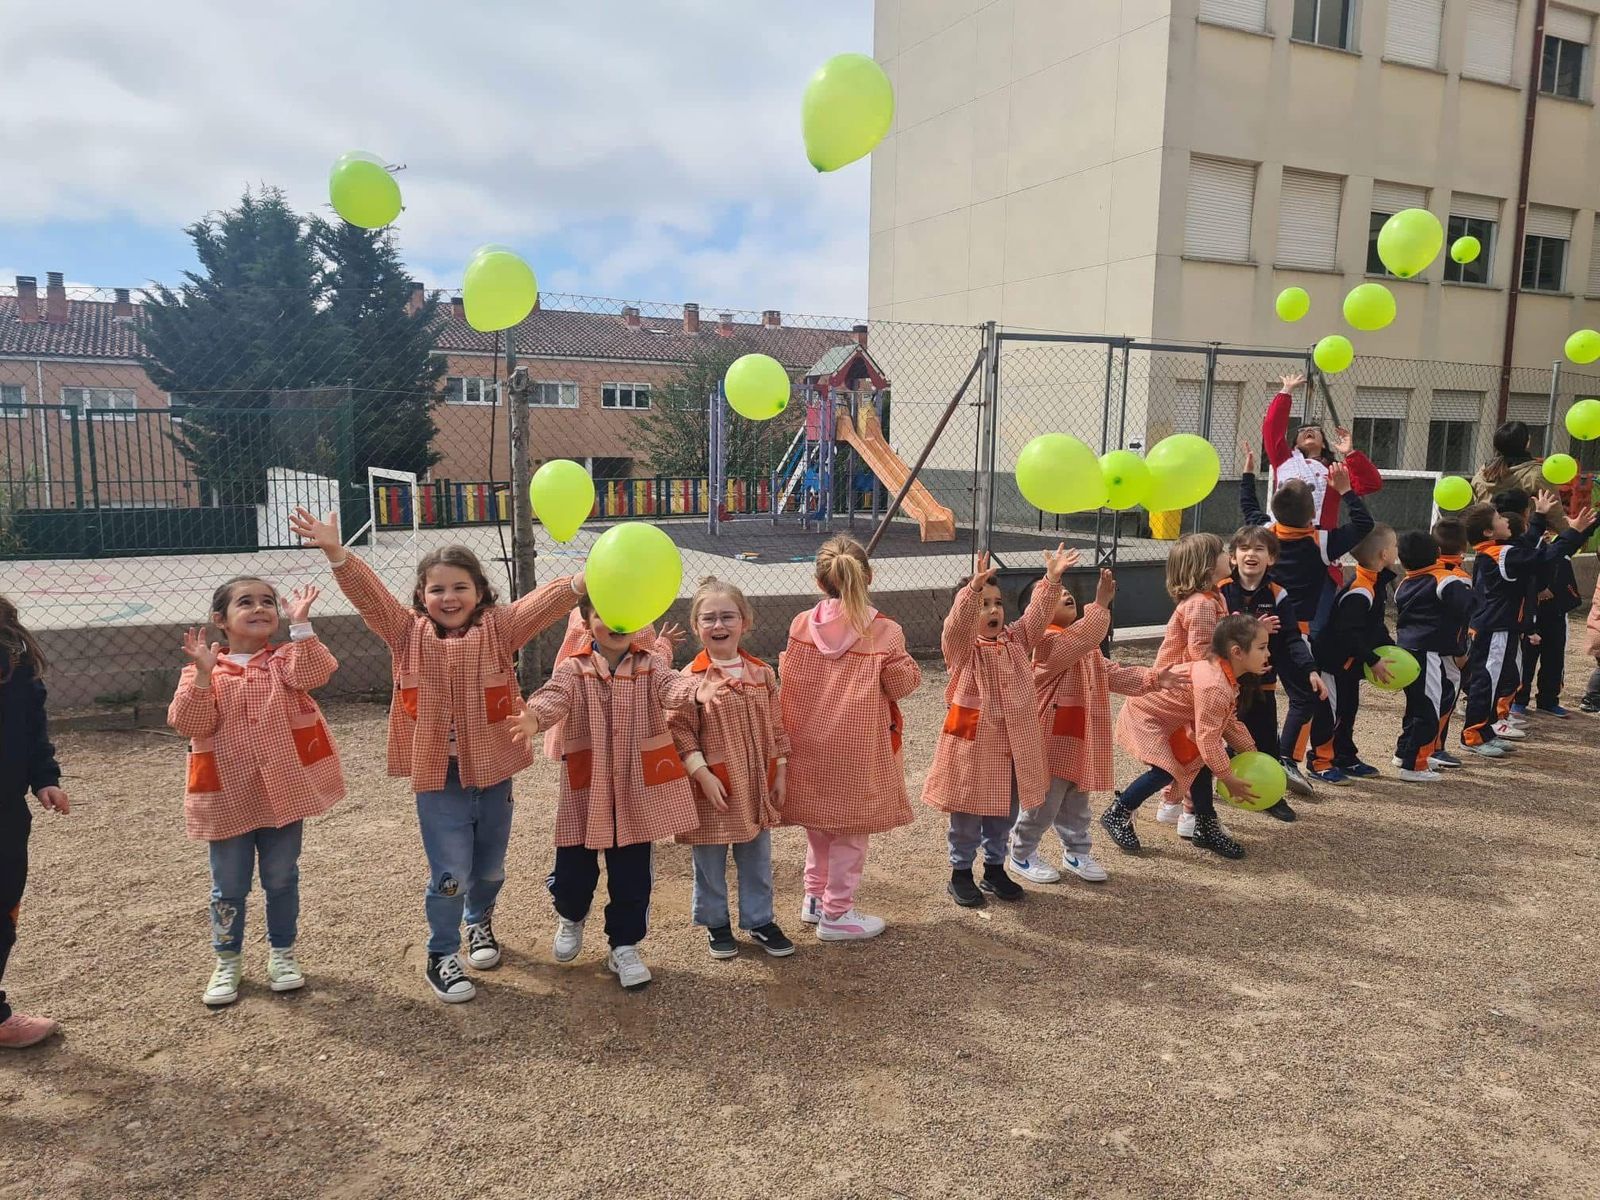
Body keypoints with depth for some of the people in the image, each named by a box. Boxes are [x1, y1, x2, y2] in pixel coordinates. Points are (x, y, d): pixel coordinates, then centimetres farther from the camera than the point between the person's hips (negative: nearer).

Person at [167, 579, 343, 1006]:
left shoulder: (286, 660, -1)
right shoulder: (202, 672, -2)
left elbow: (316, 673, -22)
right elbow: (189, 724, -13)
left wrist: (300, 625, -29)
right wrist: (203, 674, -24)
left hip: (283, 792, 0)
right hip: (229, 796, 0)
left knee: (281, 879, 14)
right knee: (228, 886, 13)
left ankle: (282, 952, 32)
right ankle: (227, 961, 31)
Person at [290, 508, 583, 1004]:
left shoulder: (498, 628, -6)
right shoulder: (408, 633, -3)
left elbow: (540, 604, -21)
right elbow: (369, 594, -15)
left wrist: (580, 582, -39)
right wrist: (336, 554, -32)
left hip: (492, 773, 2)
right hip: (437, 777, -1)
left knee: (490, 867, 21)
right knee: (450, 873, 4)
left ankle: (480, 922, 51)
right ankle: (441, 955, 27)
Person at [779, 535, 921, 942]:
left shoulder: (802, 624, -4)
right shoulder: (883, 632, -14)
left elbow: (787, 674, 1)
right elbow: (902, 684, -11)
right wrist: (908, 666, 7)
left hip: (811, 744, 5)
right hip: (857, 749, -4)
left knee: (819, 820, 22)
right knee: (850, 828, 8)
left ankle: (815, 896, 35)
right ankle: (836, 912, 17)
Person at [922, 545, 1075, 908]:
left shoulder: (1016, 639, 6)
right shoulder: (961, 646, -11)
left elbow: (1038, 614, -3)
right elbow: (956, 625, -31)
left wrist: (1052, 579, -17)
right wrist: (973, 587, -46)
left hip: (1013, 740, 5)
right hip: (972, 740, -5)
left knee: (1006, 809, 16)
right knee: (968, 811, 6)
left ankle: (995, 868, 33)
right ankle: (961, 873, 22)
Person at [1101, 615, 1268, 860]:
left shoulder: (1228, 678, -3)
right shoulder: (1214, 686, -35)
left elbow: (1229, 721, 11)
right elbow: (1208, 738, -31)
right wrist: (1228, 779, -20)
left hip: (1171, 721, 10)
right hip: (1143, 717, -10)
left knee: (1199, 762, 8)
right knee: (1164, 770, -21)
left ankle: (1206, 828, 20)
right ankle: (1116, 815, -2)